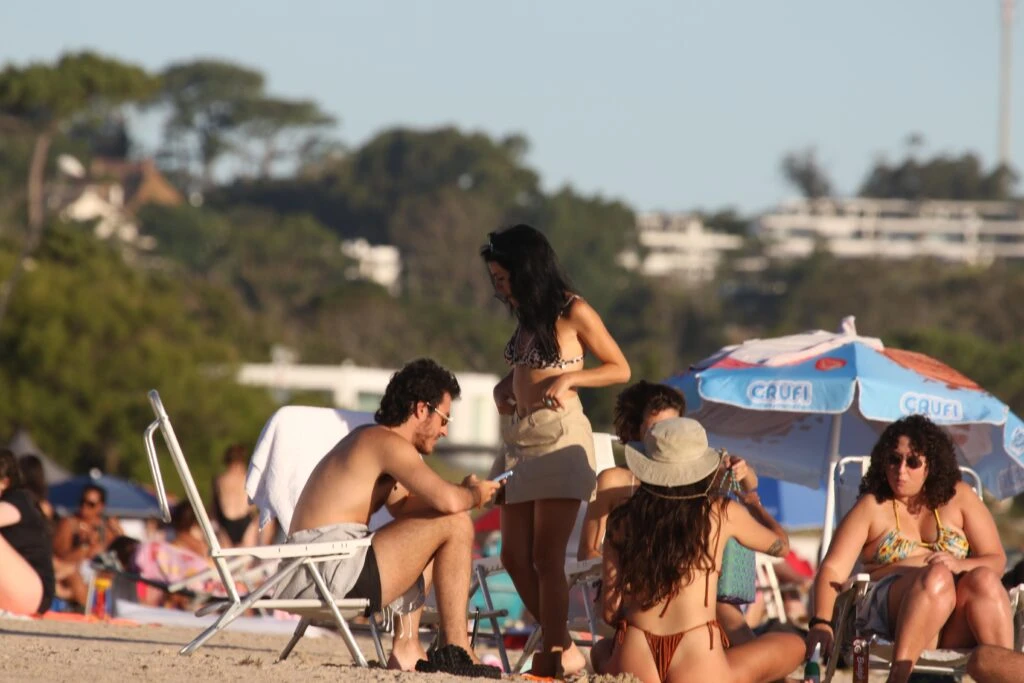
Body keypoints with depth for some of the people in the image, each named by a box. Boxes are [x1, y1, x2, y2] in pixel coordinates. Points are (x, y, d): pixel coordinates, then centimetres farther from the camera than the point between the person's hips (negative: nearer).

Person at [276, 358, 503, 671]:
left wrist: (465, 492, 17)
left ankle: (406, 646, 19)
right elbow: (447, 501, -22)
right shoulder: (389, 443, -9)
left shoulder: (367, 437, 22)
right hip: (336, 569, -11)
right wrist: (473, 496, 1)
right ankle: (456, 650, -6)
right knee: (455, 525, -8)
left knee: (427, 533, 32)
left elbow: (403, 506, 31)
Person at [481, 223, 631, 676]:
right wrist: (504, 386, 9)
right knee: (515, 557, 5)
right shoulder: (527, 314, 15)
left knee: (546, 557, -9)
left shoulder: (573, 312, -6)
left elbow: (620, 369, -2)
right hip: (520, 439, 8)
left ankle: (559, 652, -2)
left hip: (560, 436, -8)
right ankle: (558, 644, 17)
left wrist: (568, 378, -15)